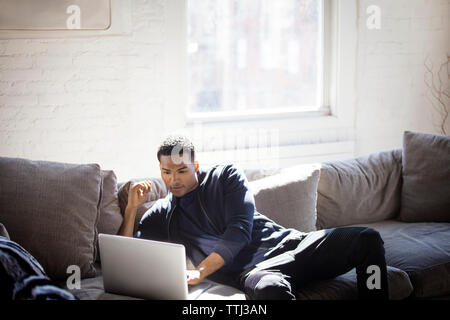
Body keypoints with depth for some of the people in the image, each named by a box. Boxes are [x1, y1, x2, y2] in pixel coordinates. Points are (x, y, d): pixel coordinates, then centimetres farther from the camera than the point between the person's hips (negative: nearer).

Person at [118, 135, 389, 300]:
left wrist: (199, 272, -14)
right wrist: (132, 207, 2)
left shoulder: (227, 176, 13)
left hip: (287, 243, 2)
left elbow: (239, 231, -1)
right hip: (250, 270, -2)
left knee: (366, 238, -21)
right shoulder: (161, 214, 19)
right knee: (268, 287, -44)